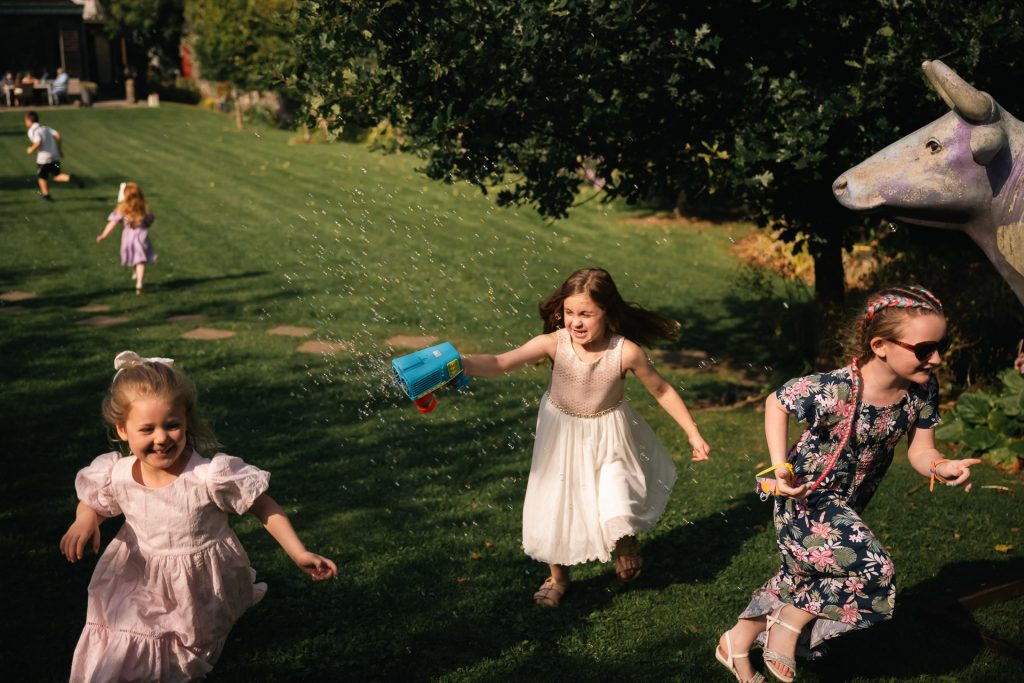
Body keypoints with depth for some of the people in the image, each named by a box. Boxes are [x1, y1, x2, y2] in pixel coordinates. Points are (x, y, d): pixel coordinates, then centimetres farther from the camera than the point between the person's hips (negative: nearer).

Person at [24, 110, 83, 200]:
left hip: (44, 157, -6)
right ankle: (70, 178, -16)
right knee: (56, 176, 12)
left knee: (41, 176, 15)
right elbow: (57, 135, 4)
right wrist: (59, 149, 11)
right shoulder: (45, 128, 14)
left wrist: (31, 149, -6)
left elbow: (38, 142, -23)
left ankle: (46, 195, 22)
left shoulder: (32, 131, -7)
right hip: (55, 155, 6)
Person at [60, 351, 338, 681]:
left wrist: (300, 554, -24)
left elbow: (264, 508, -18)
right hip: (139, 585, 3)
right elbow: (93, 503, 5)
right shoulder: (116, 475, -17)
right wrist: (85, 519, -18)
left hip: (200, 590, -2)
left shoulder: (211, 476, -29)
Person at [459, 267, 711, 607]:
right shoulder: (554, 344, -25)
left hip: (608, 437, -1)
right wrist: (460, 363, -54)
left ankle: (627, 544, 30)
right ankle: (558, 577, 39)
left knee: (616, 508, -11)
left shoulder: (626, 352, -23)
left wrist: (694, 434, -3)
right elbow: (500, 363, -35)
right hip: (562, 436, 1)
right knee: (554, 506, 10)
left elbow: (662, 390, -8)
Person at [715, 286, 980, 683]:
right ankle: (793, 620, 5)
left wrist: (942, 467, -31)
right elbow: (776, 403, -15)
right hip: (807, 498, -7)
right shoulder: (834, 390, -31)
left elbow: (920, 450, -7)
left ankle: (737, 642, 42)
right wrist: (781, 466, -24)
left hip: (847, 506, 7)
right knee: (873, 571, -20)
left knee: (798, 580, 19)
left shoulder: (922, 390, -14)